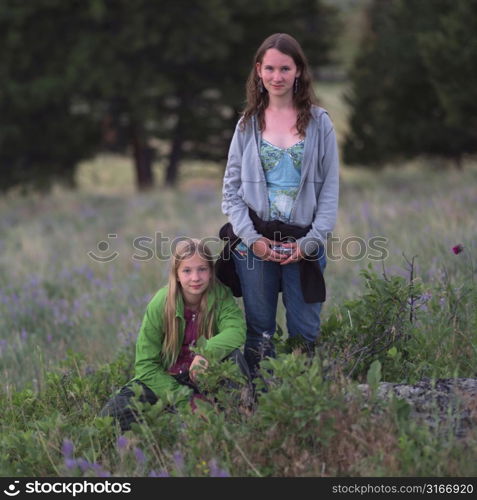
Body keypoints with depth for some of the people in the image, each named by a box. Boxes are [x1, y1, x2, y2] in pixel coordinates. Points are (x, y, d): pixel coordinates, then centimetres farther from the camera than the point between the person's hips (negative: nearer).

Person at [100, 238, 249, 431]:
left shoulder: (221, 296, -10)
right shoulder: (159, 305, -14)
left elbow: (236, 330, -28)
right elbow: (146, 363, -12)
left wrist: (207, 352, -47)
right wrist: (184, 398, -23)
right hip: (167, 378, 0)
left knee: (233, 356, -32)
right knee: (113, 413, -25)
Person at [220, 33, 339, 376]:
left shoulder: (319, 122, 3)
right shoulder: (249, 124, 7)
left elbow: (330, 190, 2)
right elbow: (231, 189, 6)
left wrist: (311, 241, -9)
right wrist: (252, 238, -8)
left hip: (304, 243, -1)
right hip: (255, 242, 1)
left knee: (305, 334, 1)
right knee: (258, 332, 6)